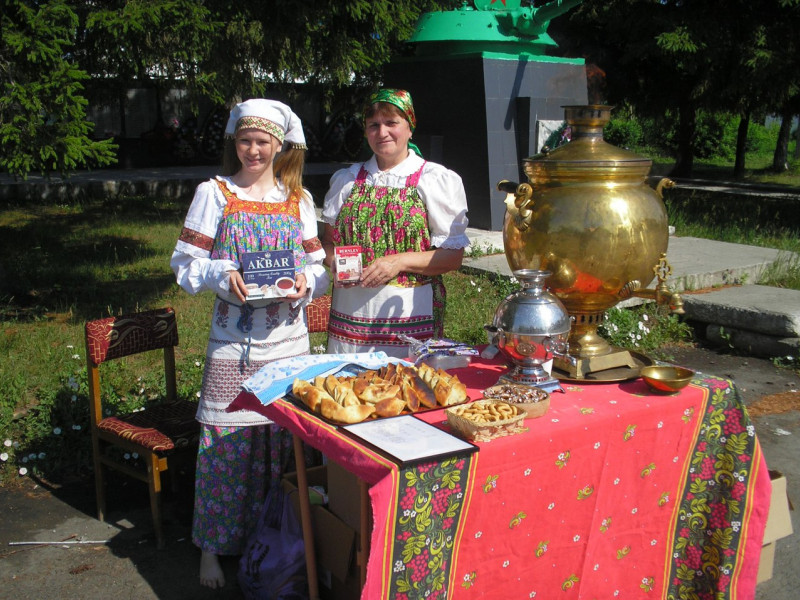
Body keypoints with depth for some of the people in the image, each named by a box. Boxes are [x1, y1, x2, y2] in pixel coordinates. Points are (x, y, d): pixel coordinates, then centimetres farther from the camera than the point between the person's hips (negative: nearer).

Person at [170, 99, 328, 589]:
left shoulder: (298, 199, 9)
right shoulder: (215, 193, 2)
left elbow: (320, 266, 11)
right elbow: (186, 263, 0)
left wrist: (307, 281, -11)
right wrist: (222, 274, -19)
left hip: (288, 339, 2)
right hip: (233, 341, -2)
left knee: (283, 439, 8)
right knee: (226, 438, 0)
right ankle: (214, 546, 16)